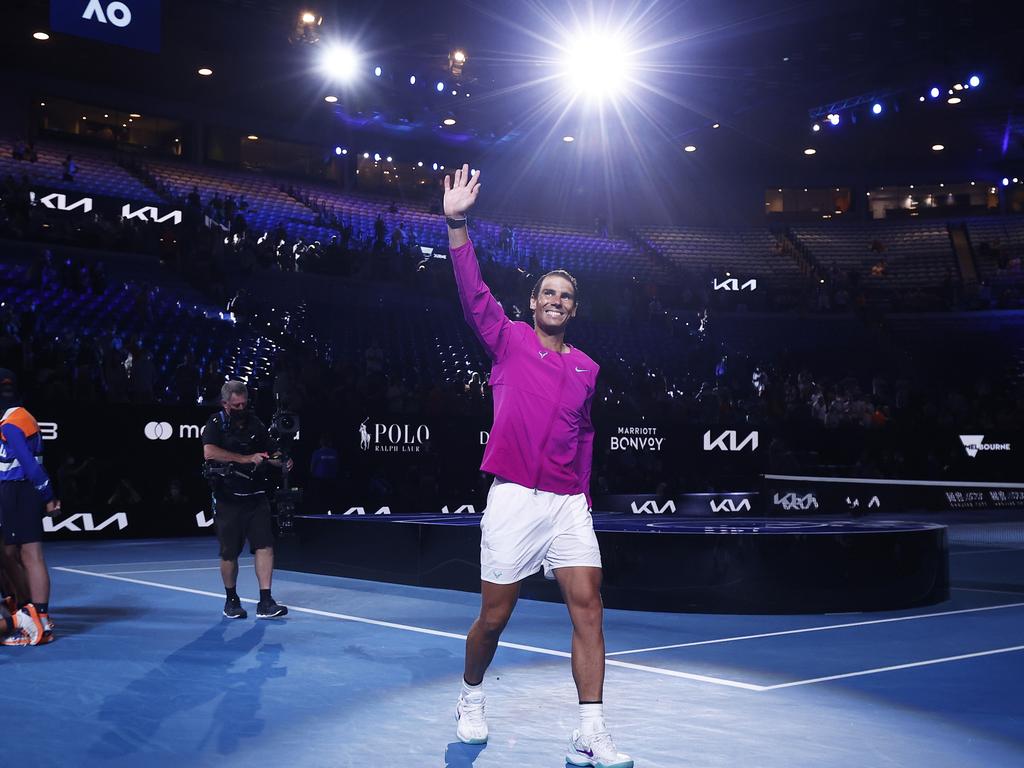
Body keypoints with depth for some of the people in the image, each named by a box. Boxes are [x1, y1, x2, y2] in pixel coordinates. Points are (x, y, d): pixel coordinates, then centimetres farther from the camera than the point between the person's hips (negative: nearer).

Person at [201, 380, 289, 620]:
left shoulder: (255, 423, 8)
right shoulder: (216, 423, -4)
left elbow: (269, 454, 16)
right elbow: (209, 452, -21)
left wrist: (282, 461, -7)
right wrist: (245, 459, -23)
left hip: (255, 496, 3)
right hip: (227, 499, -3)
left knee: (265, 546, -6)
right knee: (229, 553, 5)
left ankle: (265, 602, -3)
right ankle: (231, 600, 24)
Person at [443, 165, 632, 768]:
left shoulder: (586, 368, 14)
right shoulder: (509, 340, 4)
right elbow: (474, 294, -10)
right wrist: (458, 224, -21)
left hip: (569, 504, 3)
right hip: (514, 499, -3)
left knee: (588, 605, -8)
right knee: (494, 617, 3)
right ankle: (472, 702, 31)